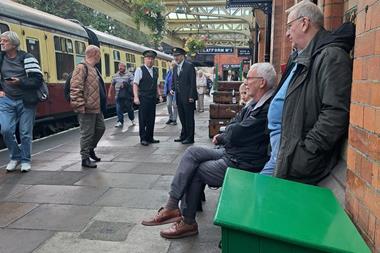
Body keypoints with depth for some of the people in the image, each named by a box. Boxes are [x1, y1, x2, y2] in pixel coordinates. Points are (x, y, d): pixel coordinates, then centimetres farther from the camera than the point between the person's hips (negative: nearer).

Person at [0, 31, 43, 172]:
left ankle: (26, 160, 18)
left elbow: (38, 80, -10)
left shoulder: (27, 58, -5)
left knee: (25, 133, 2)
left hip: (25, 101, -3)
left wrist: (20, 82, -20)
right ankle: (15, 157, 17)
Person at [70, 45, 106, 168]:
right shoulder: (82, 68, -14)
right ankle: (85, 158, 11)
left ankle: (91, 149, 36)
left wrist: (102, 104, 24)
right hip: (87, 109, -10)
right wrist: (81, 106, -23)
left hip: (97, 108, 10)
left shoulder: (94, 69, 17)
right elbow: (75, 89, -21)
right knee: (87, 133, -1)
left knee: (100, 128, 18)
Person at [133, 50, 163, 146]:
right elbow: (135, 84, -9)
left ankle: (150, 138, 19)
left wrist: (159, 95, 9)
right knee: (143, 119, 0)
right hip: (143, 98, -6)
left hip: (153, 98, 6)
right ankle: (143, 139, 8)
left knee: (151, 119, 10)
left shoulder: (155, 71, 15)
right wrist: (136, 97, -19)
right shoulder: (140, 70, -3)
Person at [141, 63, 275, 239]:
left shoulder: (267, 110, -24)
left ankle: (188, 222, 14)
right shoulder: (256, 103, 9)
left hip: (241, 165, -9)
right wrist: (223, 136, -6)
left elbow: (235, 135, -24)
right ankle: (171, 207, 0)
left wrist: (223, 136, -2)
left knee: (194, 171, -4)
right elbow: (234, 123, 14)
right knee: (192, 152, -2)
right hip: (231, 153, 9)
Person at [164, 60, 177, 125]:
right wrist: (165, 91, 4)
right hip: (169, 91, 5)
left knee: (174, 105, 0)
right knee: (168, 104, 3)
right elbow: (166, 82, 12)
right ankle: (170, 118, 17)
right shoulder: (169, 72, 9)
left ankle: (174, 119, 10)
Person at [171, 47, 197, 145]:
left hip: (188, 97, -7)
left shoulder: (189, 66, -8)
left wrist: (191, 96, -17)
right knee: (182, 117, 13)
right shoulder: (175, 68, 13)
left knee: (189, 118, 0)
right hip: (179, 97, 7)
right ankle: (183, 135, 23)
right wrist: (172, 89, 2)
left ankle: (190, 137, 8)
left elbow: (193, 82, -12)